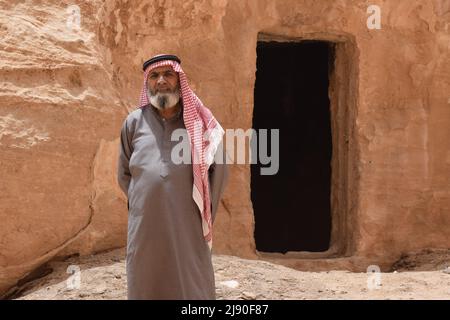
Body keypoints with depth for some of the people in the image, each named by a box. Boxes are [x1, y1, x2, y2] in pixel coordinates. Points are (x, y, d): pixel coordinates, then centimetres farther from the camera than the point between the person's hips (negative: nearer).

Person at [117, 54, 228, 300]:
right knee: (146, 288, 6)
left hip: (188, 228, -1)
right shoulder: (134, 122, 7)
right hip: (145, 228, 1)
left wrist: (204, 212, 3)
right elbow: (124, 174, 15)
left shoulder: (198, 121, 4)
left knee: (193, 289, 2)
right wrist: (144, 201, 9)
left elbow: (219, 169, 6)